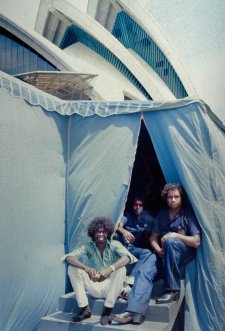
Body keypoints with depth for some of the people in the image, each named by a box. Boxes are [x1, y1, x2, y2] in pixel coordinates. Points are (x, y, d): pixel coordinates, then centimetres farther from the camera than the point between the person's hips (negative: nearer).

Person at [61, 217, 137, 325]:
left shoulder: (114, 245, -8)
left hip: (111, 287, -2)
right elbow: (68, 257, -17)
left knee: (121, 269, -30)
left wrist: (110, 269, -41)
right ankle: (84, 309, -13)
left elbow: (127, 257, -26)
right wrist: (86, 268, -34)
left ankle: (107, 311, -22)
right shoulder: (88, 247, -4)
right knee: (72, 267, -16)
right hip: (95, 288, 2)